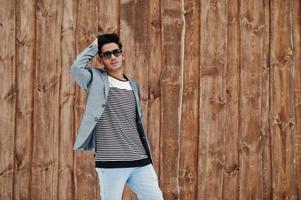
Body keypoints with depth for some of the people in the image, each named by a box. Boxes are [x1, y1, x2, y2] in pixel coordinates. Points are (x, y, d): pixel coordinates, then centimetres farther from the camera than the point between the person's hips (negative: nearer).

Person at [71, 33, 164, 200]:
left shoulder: (133, 85, 16)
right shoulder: (97, 79, 1)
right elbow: (76, 68, -20)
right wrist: (94, 47, -5)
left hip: (140, 161, 5)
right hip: (110, 163, -5)